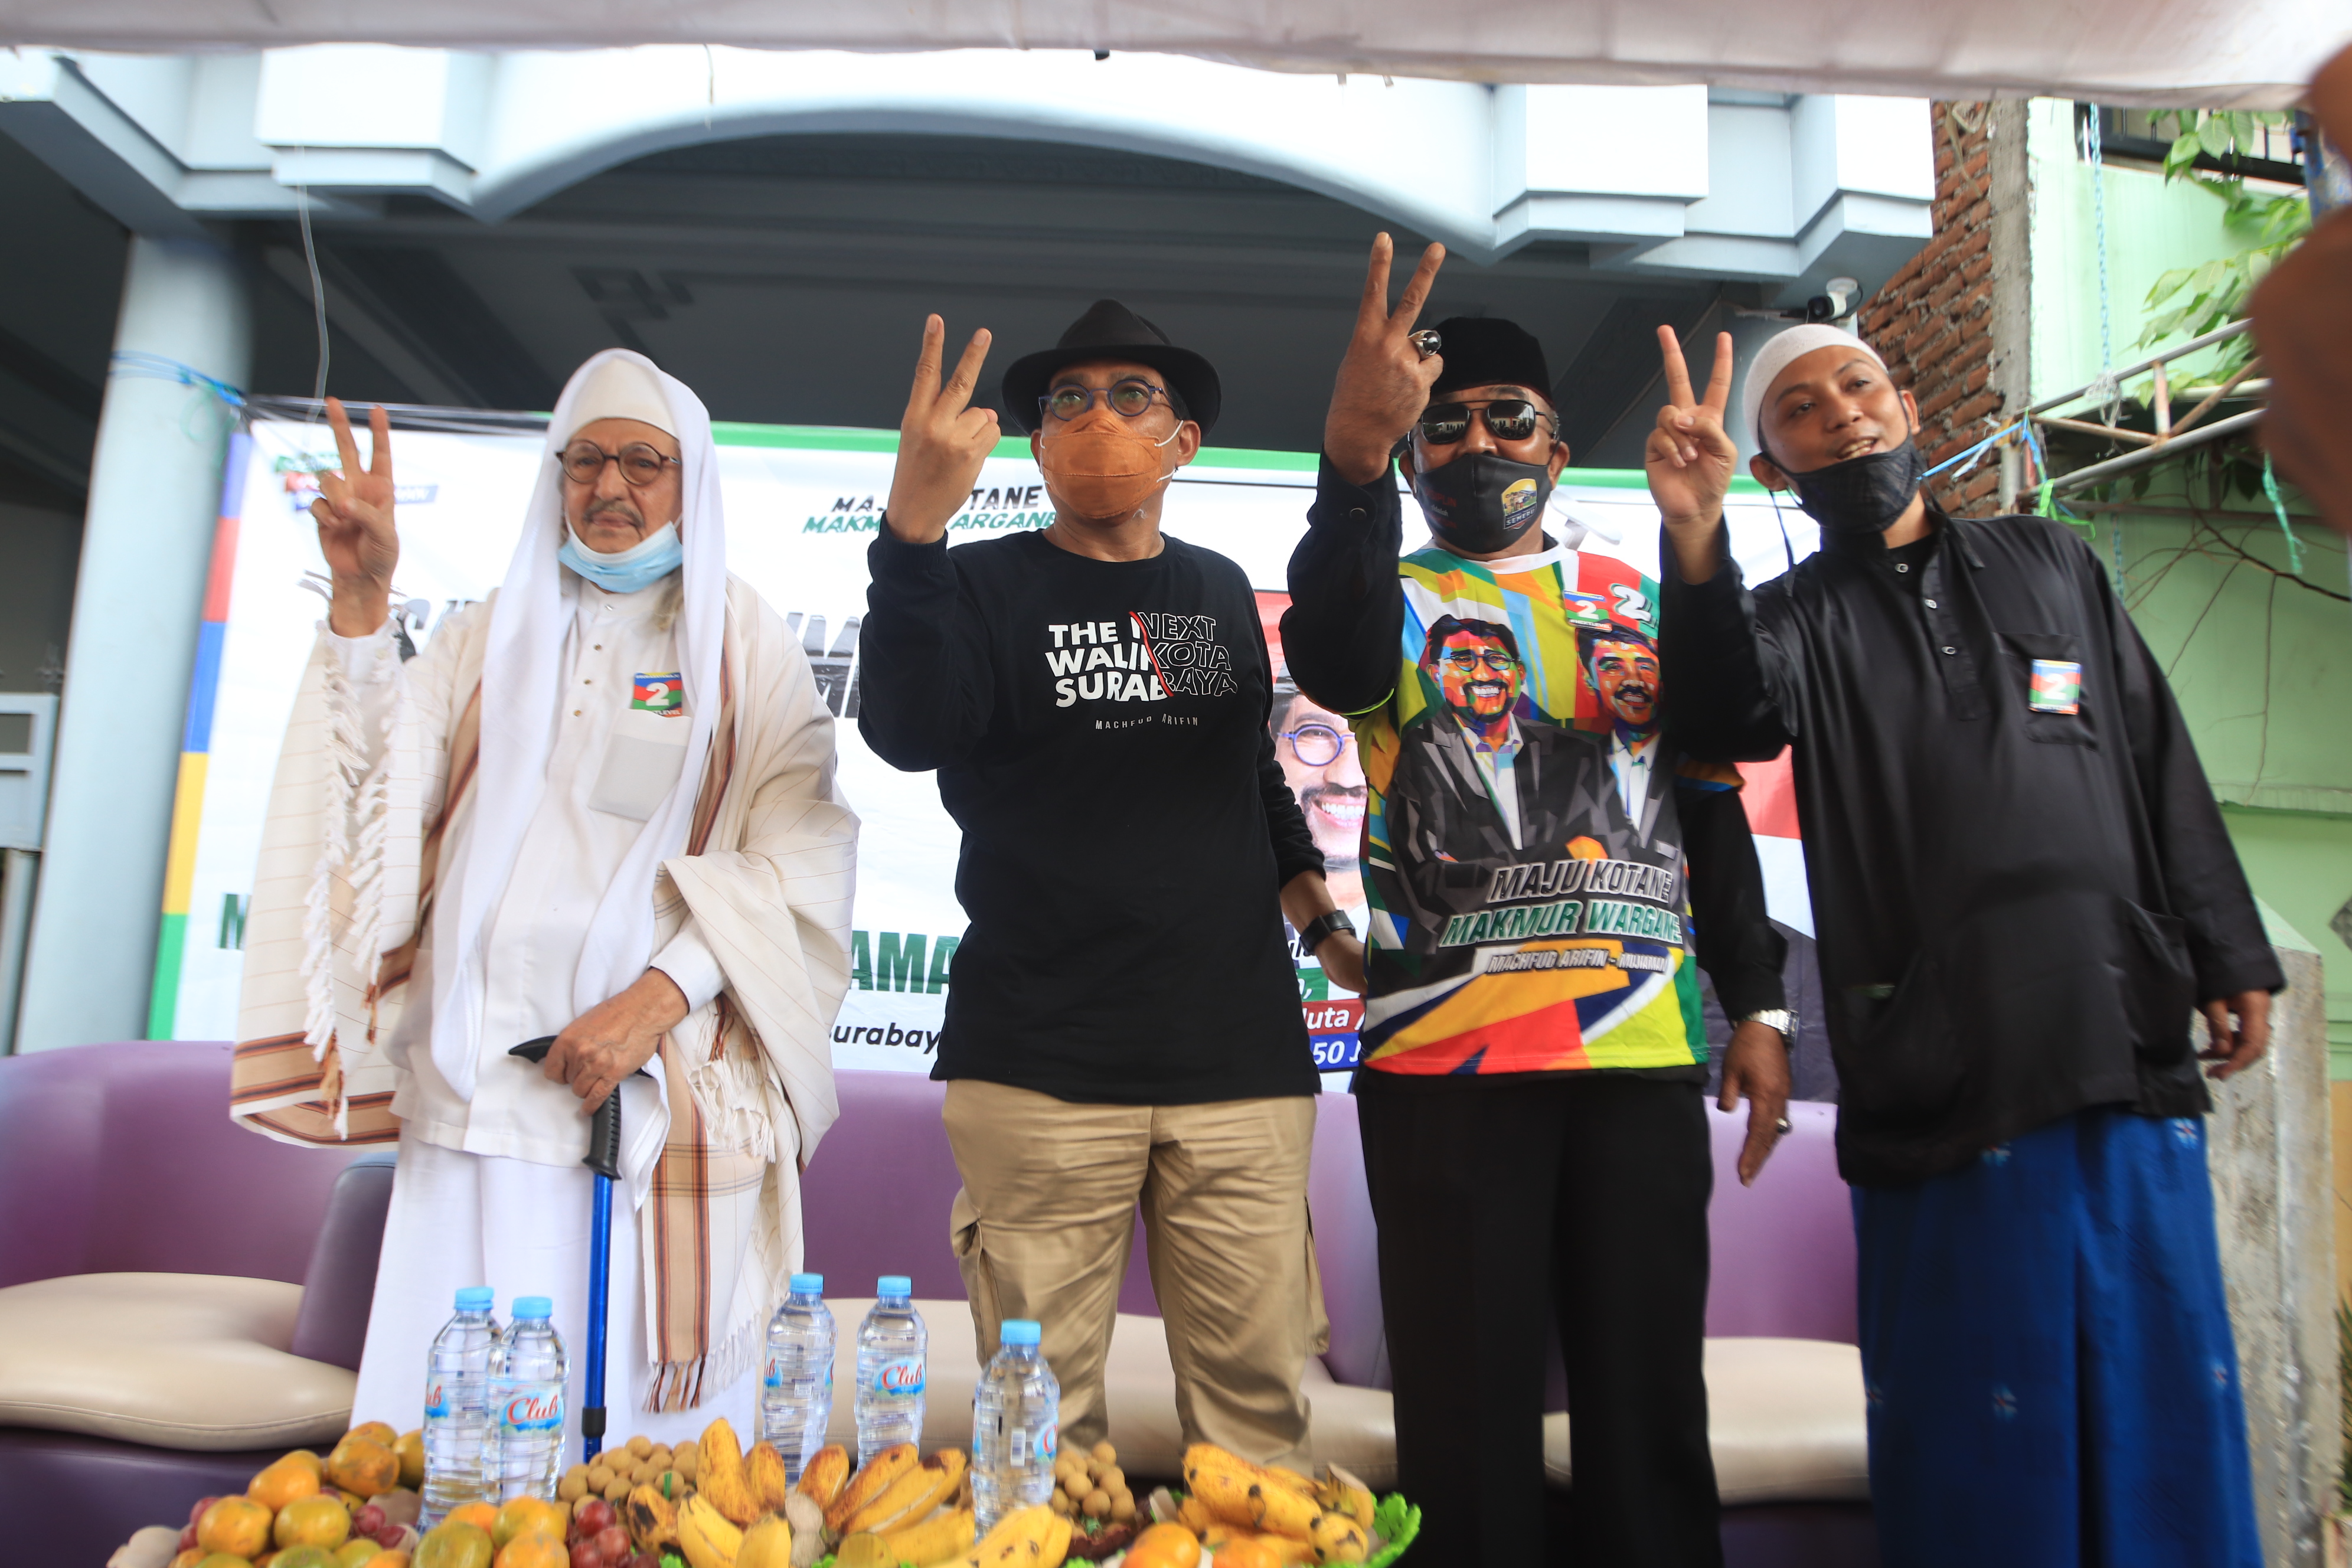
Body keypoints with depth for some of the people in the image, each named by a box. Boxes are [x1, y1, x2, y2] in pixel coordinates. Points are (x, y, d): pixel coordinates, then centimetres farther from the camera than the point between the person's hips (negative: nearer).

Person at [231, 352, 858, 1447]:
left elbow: (800, 859, -3)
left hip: (668, 1097, -3)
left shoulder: (745, 646, 8)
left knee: (654, 1427, 0)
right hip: (480, 1090, 3)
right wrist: (359, 602, -4)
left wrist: (660, 996, -14)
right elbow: (383, 793, 6)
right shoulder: (491, 635, 19)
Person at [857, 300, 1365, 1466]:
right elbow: (907, 735, -17)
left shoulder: (1221, 592, 15)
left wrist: (1318, 912, 16)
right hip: (1041, 1065, -3)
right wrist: (916, 526, -29)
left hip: (1241, 1061, 3)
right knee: (1044, 1420, 3)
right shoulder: (987, 586, 3)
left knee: (1256, 1402, 6)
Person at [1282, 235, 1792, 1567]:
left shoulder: (1639, 600, 16)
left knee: (1650, 1401, 9)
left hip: (1645, 1055, 3)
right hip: (1446, 1056, -2)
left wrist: (1758, 1005, 8)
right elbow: (1330, 651, -20)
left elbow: (1713, 811, 16)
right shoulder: (1394, 602, 6)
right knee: (1472, 1411, 3)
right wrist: (1352, 460, -36)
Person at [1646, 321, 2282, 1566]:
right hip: (1943, 1091, -3)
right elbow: (1730, 715, -20)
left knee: (2172, 1413, 10)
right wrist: (1694, 542, -37)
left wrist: (2229, 955, 9)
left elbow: (2165, 772, 16)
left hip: (2134, 1060, 3)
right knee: (1983, 1444, 3)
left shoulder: (2049, 564, 15)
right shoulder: (1798, 620, 5)